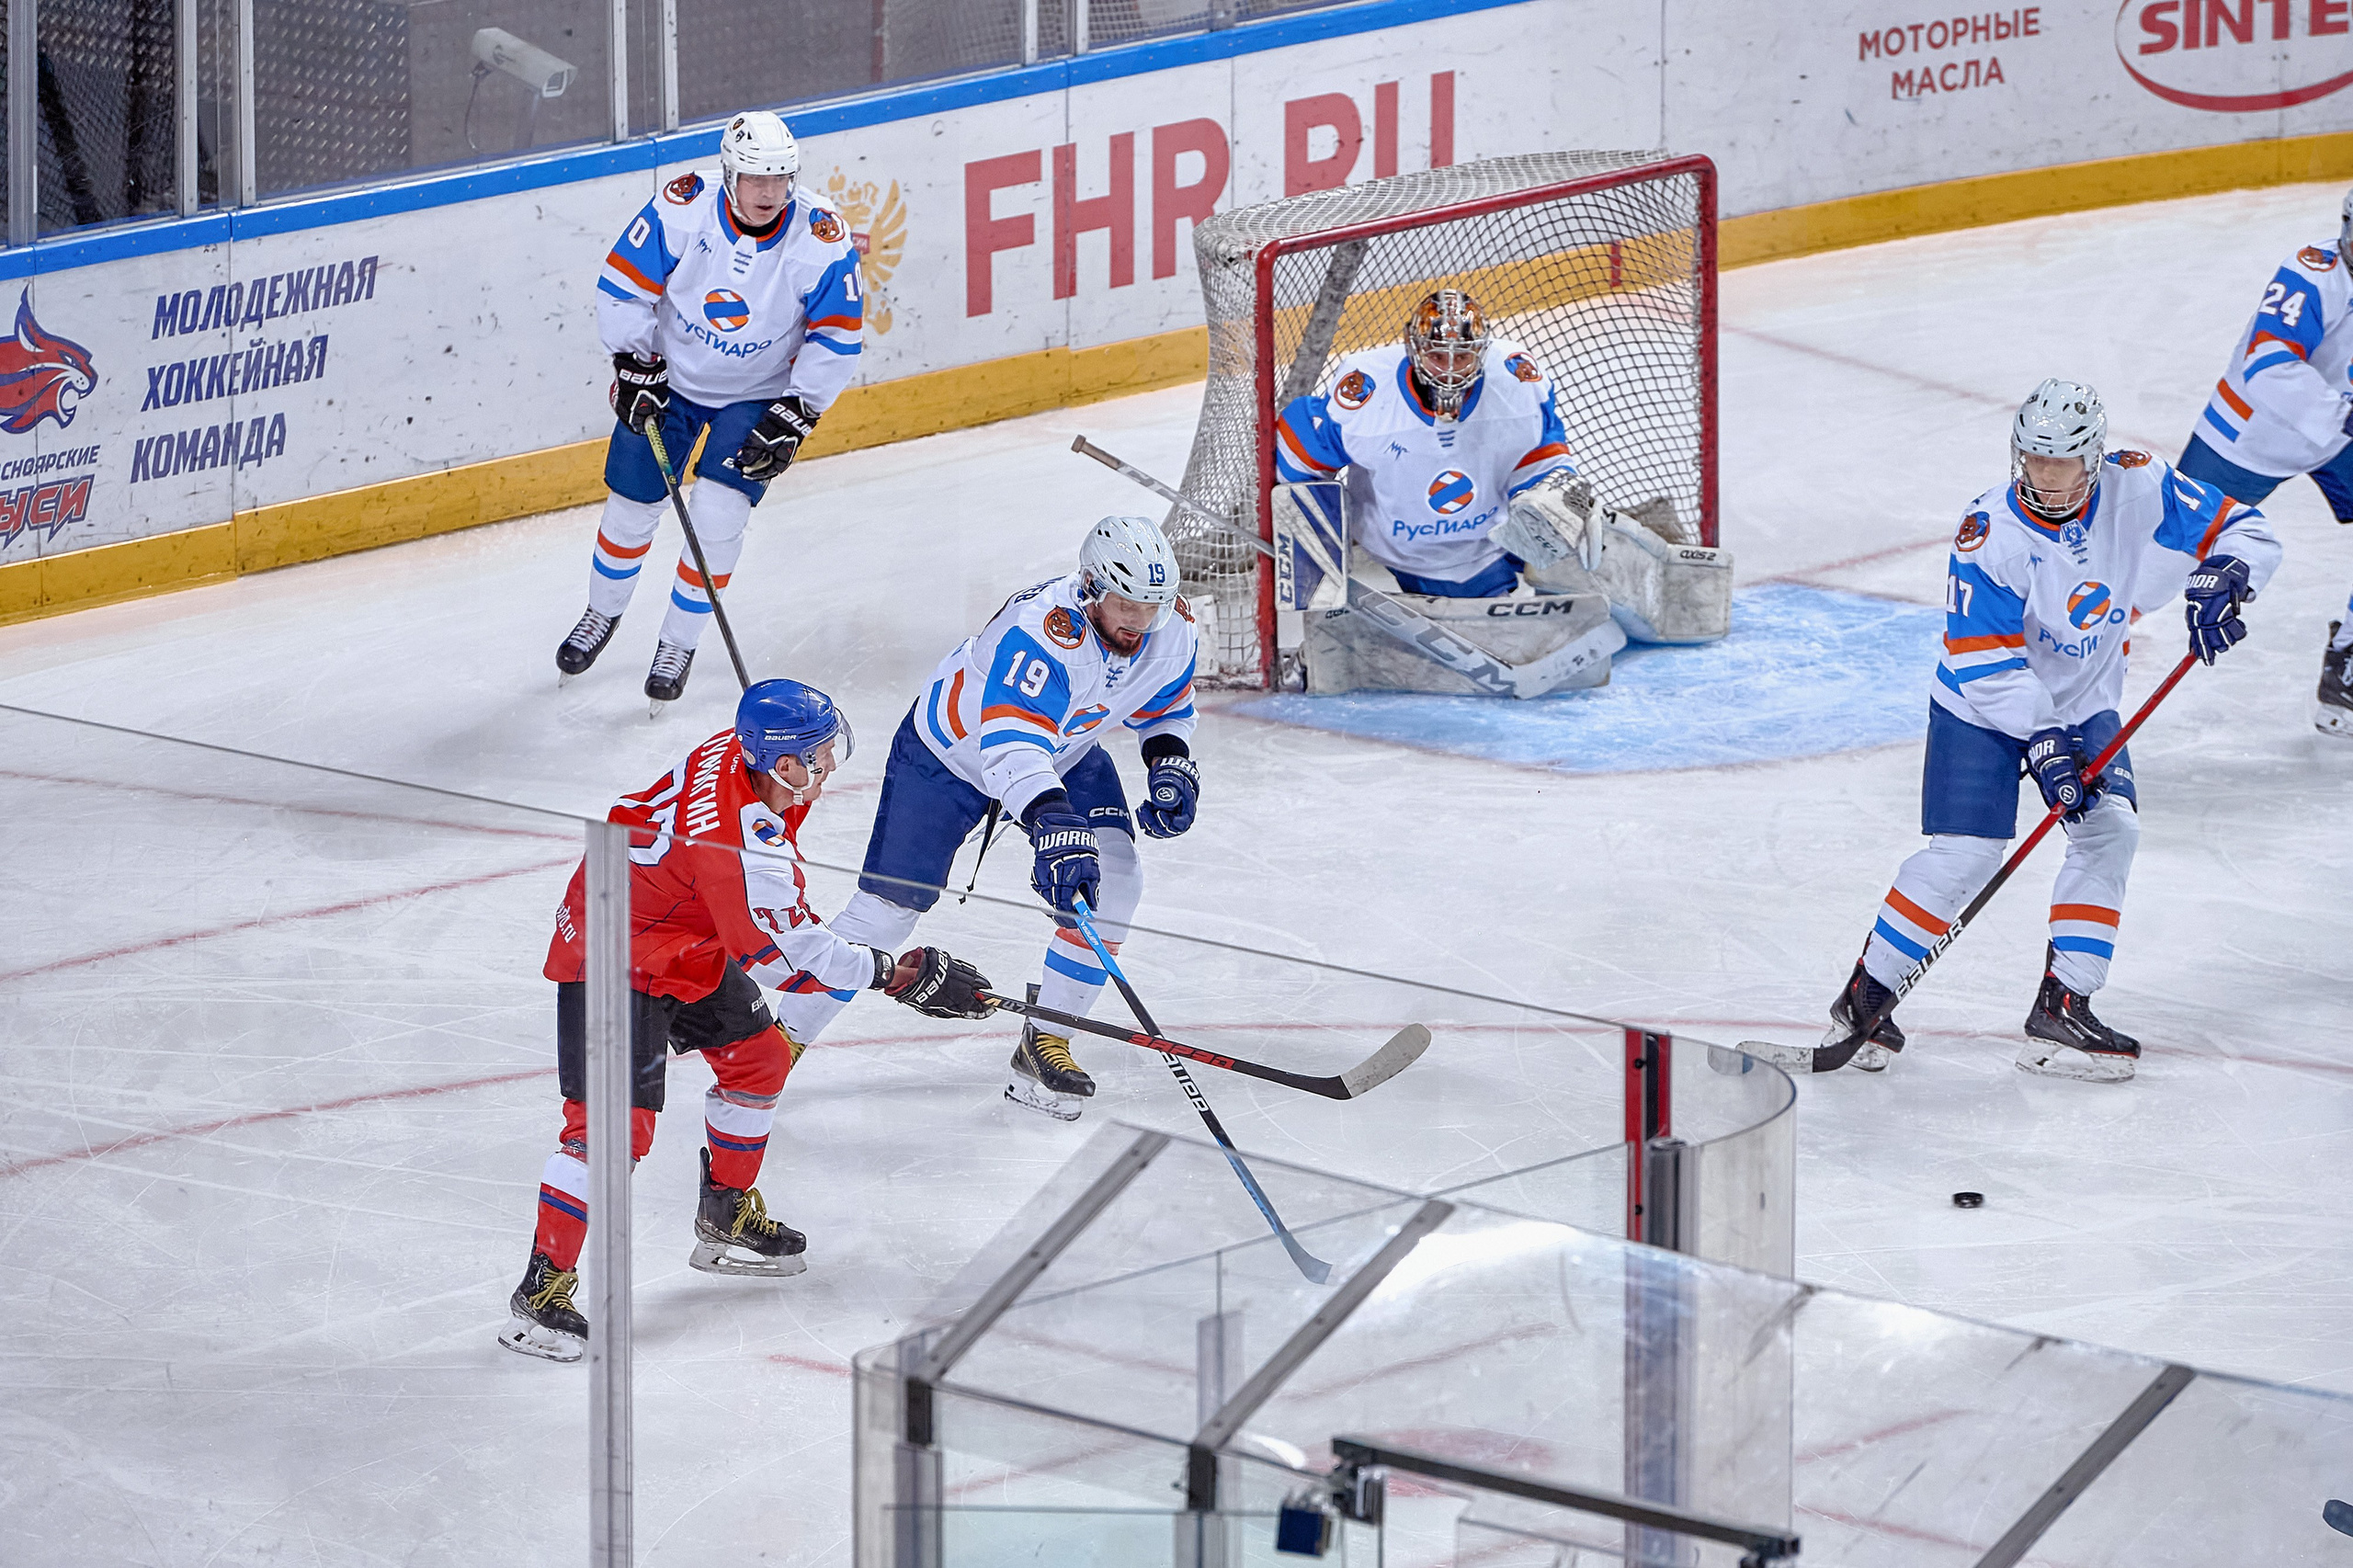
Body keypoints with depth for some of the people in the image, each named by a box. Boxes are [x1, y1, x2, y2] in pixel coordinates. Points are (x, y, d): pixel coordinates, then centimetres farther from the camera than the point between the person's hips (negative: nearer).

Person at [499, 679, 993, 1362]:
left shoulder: (739, 751, -8)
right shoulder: (747, 848, -35)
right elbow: (788, 957, -27)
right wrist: (901, 975, -23)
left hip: (689, 941, 10)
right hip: (615, 959, -10)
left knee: (760, 1058, 19)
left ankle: (726, 1216, 37)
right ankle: (543, 1289, -10)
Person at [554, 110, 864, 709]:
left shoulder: (822, 241, -23)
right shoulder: (683, 210, -24)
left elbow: (836, 337, -13)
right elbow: (624, 285, -12)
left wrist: (793, 416, -18)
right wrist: (635, 366, -14)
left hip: (757, 397, -1)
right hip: (667, 376, 1)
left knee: (717, 519, -13)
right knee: (632, 508, 9)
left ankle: (678, 645, 9)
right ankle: (602, 614, 38)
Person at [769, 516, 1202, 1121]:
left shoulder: (1171, 627, -19)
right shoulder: (1042, 632, -42)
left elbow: (1165, 706, 4)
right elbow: (1010, 744, -53)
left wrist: (1171, 763, -15)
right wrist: (1052, 822, -67)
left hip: (1066, 749, 6)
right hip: (949, 751, -6)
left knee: (1113, 879, -15)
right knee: (887, 909, -7)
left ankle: (1044, 1046, -3)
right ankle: (777, 1041, 9)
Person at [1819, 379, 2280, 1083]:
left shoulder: (2140, 491, -16)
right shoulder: (1989, 535, -26)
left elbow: (2244, 530, -8)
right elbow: (1984, 661, -25)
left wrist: (2222, 581, -30)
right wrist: (2042, 742, -32)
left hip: (2084, 701, 4)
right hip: (1983, 706, -4)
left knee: (2110, 827, -14)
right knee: (1964, 852, -14)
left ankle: (2061, 1010, -8)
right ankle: (1863, 998, -1)